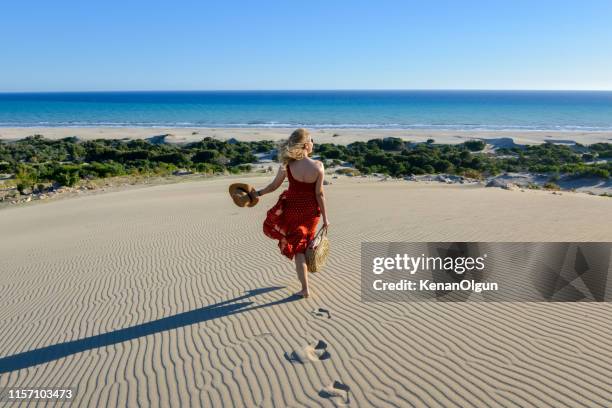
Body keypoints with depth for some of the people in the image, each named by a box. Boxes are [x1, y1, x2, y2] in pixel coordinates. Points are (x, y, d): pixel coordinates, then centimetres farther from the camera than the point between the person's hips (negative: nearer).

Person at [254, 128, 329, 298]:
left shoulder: (287, 165, -14)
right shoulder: (318, 166, -15)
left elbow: (274, 185, -3)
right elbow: (319, 194, -11)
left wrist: (258, 193, 16)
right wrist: (325, 217, -1)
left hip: (293, 209, -1)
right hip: (311, 211, 1)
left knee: (298, 249, 16)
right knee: (303, 244, 25)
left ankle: (305, 289, 19)